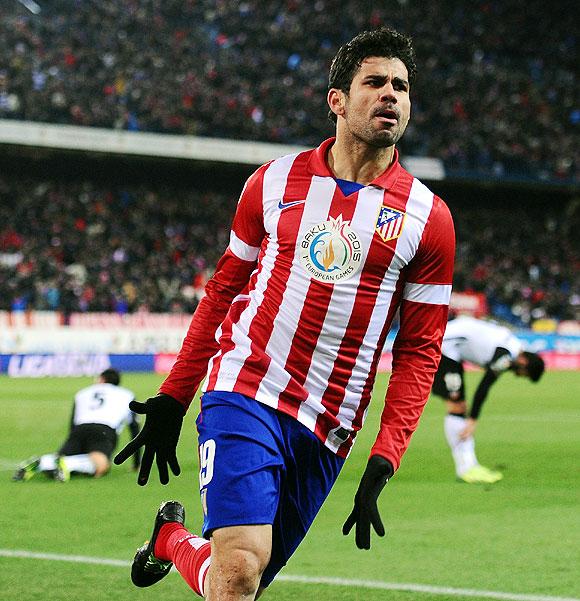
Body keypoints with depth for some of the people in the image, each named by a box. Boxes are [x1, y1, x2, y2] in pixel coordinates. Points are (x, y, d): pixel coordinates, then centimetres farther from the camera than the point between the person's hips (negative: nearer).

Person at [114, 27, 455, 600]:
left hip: (325, 434, 1)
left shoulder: (427, 218, 3)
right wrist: (171, 401, 13)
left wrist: (382, 464, -6)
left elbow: (419, 349, 4)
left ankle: (173, 539, 37)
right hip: (244, 391, -1)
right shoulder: (274, 182, 6)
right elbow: (223, 289, 15)